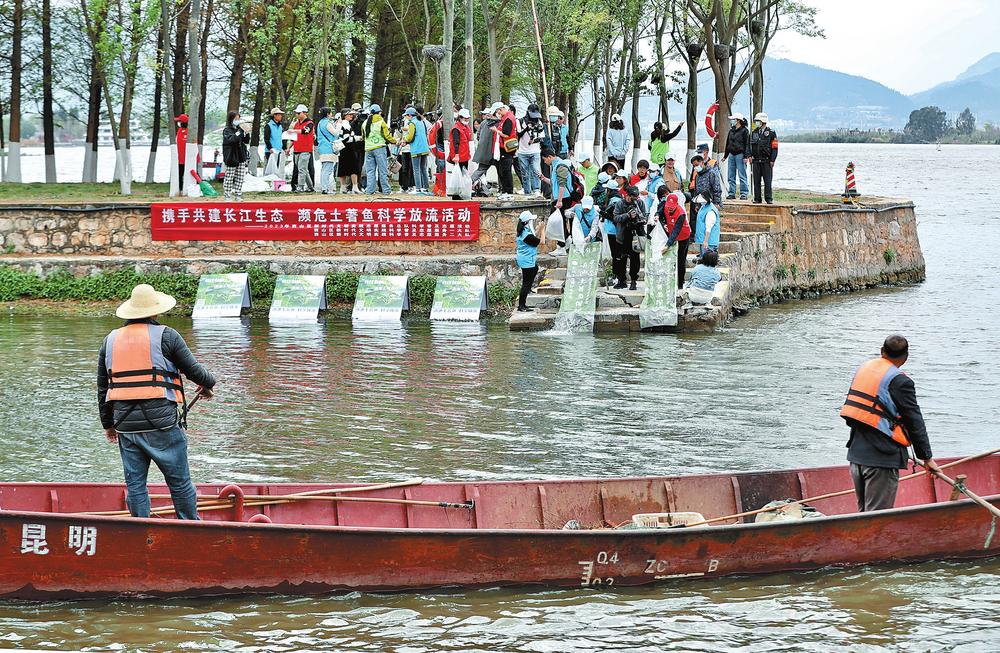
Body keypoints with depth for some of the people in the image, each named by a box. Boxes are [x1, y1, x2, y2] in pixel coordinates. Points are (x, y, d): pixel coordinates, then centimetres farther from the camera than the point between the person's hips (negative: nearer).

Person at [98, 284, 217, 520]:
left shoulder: (110, 340, 11)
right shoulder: (166, 336, -4)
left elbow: (102, 387, 14)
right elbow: (193, 369, 1)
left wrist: (108, 423, 23)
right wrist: (208, 383, 23)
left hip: (125, 424, 4)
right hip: (161, 421, -4)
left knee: (135, 483, 10)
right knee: (179, 481, 5)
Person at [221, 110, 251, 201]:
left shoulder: (239, 129, 10)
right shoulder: (227, 130, -6)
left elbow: (246, 141, 10)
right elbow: (231, 139, -24)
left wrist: (247, 133, -8)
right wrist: (240, 132, -27)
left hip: (241, 157, 6)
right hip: (231, 158, -6)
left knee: (240, 177, 6)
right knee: (229, 177, -2)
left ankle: (238, 195, 12)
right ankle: (227, 196, 3)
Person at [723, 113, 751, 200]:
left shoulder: (744, 131, -4)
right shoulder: (731, 131, 17)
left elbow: (747, 144, -7)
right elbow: (728, 143, 24)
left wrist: (746, 156, -13)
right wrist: (725, 156, 24)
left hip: (740, 154, -7)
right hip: (731, 155, 7)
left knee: (742, 175, -6)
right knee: (731, 176, 5)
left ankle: (744, 194, -3)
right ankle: (731, 193, 10)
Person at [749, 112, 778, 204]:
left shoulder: (771, 133, 0)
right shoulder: (754, 132, 14)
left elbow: (774, 148, -3)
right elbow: (751, 145, 18)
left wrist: (772, 160, -10)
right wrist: (750, 156, 2)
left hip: (767, 161, -4)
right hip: (756, 161, 4)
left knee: (767, 181, -3)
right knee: (756, 181, 4)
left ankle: (769, 198, 1)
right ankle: (757, 198, 8)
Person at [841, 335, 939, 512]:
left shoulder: (863, 368, 11)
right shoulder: (900, 381, -12)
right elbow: (914, 422, -8)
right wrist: (927, 457, 1)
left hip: (856, 452, 8)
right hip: (881, 457, -8)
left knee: (864, 510, 17)